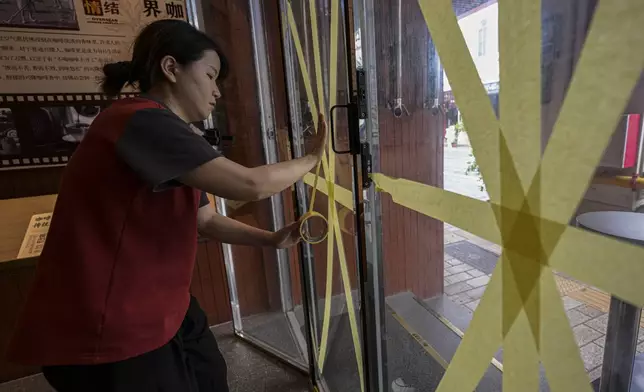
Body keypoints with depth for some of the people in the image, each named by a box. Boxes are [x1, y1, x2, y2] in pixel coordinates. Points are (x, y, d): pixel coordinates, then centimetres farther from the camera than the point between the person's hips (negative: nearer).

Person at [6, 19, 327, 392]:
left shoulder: (167, 136, 11)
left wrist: (272, 239, 1)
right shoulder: (142, 121, -23)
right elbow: (249, 185, -30)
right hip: (106, 331, -9)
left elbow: (207, 220, 11)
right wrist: (311, 159, -12)